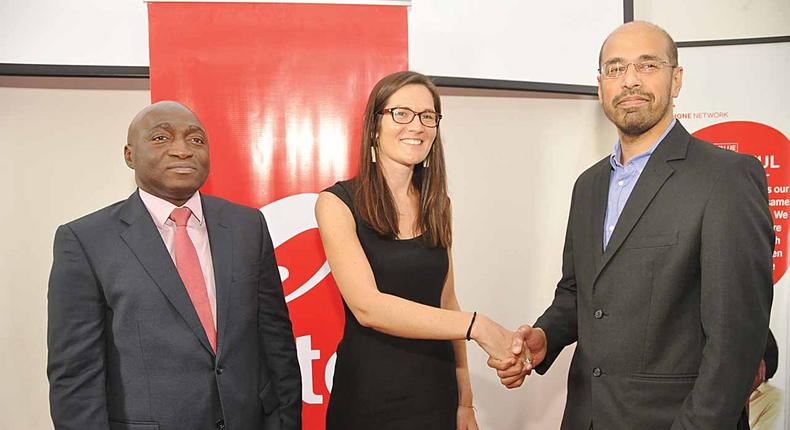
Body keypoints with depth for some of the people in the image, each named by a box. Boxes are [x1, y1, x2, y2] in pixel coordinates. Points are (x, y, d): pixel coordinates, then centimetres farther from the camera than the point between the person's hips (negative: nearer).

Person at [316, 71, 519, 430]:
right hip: (368, 398, -4)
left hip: (437, 395, 4)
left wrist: (465, 401, 8)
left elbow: (445, 302, 9)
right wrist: (476, 326, -24)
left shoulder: (436, 205, 5)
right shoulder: (338, 202, -10)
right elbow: (367, 306, -21)